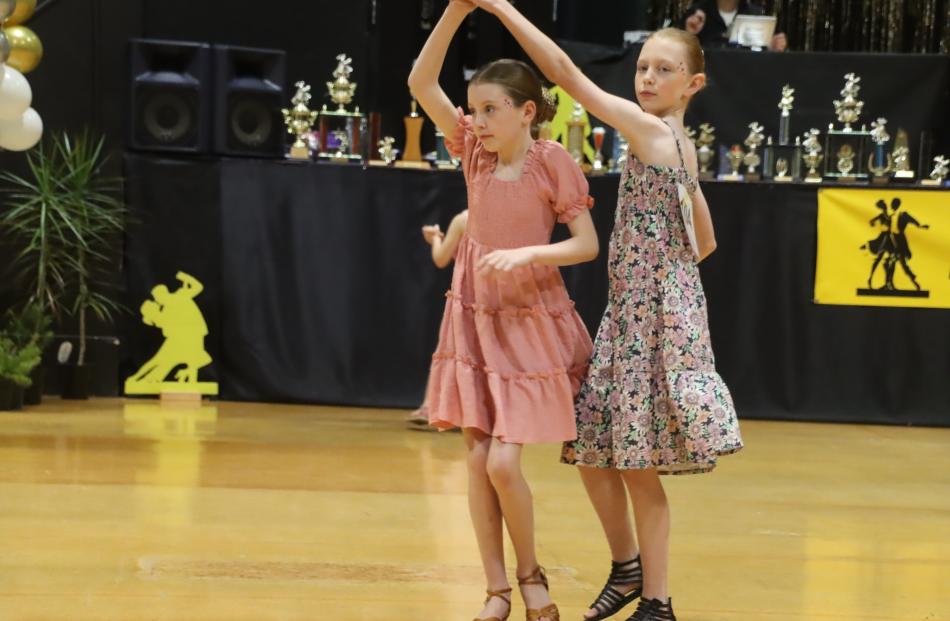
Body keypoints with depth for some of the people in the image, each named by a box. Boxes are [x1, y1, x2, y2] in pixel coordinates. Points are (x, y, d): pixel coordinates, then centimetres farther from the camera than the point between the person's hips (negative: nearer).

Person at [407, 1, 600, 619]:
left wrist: (526, 253, -26)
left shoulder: (552, 161, -10)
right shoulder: (476, 151, 1)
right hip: (476, 319, 5)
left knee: (503, 463, -10)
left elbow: (587, 245, -10)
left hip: (531, 324, -5)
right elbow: (422, 82, -7)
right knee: (477, 459, 2)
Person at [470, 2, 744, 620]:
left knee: (638, 465, -3)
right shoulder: (681, 147, 13)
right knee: (592, 450, 14)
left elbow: (567, 74, -18)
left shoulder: (651, 130, -14)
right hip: (635, 311, 9)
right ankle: (628, 567, 28)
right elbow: (706, 241, 23)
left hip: (656, 314, -9)